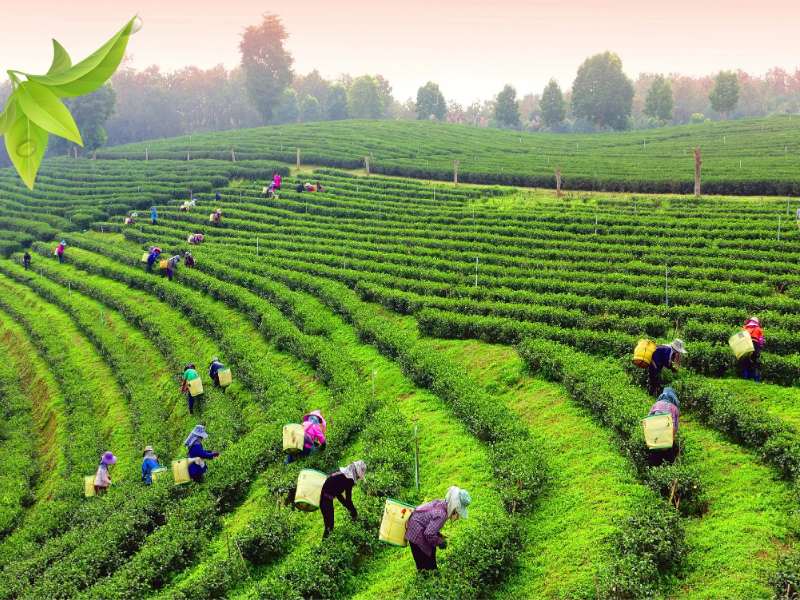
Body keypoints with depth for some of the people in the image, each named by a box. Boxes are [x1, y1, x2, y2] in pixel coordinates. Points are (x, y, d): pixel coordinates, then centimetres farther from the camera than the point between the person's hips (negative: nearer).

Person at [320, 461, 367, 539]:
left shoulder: (342, 470, 13)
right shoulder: (349, 479, -12)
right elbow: (348, 499, -8)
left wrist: (350, 508, 25)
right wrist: (354, 512, 9)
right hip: (326, 499, -9)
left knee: (329, 524, 18)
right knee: (329, 525, -1)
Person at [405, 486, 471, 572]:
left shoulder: (440, 503, -4)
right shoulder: (442, 515, -30)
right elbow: (429, 534, -31)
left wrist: (439, 535, 6)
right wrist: (440, 543, -14)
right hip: (417, 535, -10)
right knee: (424, 565, -1)